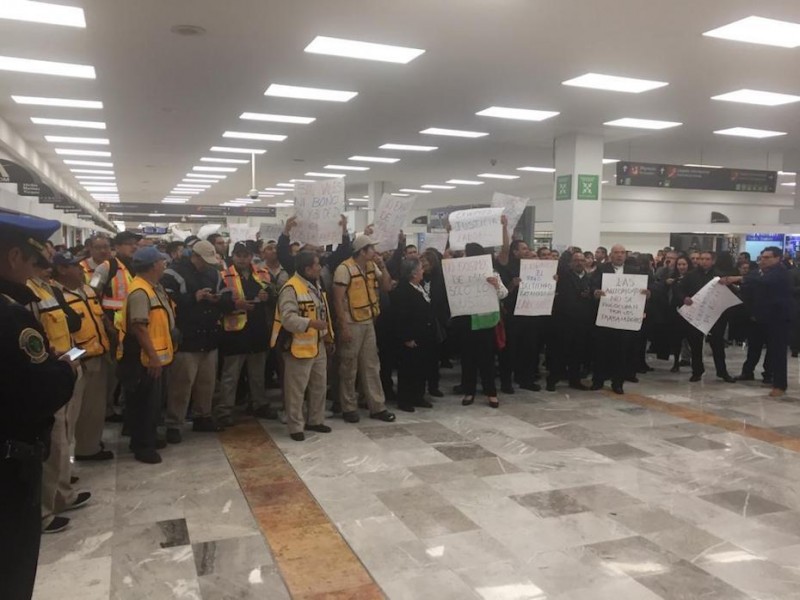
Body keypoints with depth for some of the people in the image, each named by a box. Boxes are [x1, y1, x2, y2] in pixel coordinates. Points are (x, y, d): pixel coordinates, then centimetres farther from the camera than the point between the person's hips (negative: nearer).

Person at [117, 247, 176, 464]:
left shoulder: (154, 287, 10)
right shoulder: (140, 292, -22)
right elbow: (139, 327, -26)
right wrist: (152, 357, -26)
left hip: (156, 355, 10)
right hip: (145, 358, -10)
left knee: (152, 402, 19)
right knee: (145, 402, 1)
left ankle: (148, 439, 31)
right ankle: (142, 446, 12)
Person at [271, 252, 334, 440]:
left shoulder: (315, 286, 12)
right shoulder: (291, 288, -19)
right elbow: (288, 318, -27)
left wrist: (328, 337, 20)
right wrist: (311, 323, -37)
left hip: (318, 345, 9)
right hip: (299, 346, -9)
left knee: (319, 385, 17)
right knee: (297, 389, 0)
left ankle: (315, 420, 31)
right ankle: (296, 427, 12)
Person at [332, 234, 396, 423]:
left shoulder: (372, 266, 5)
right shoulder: (344, 269, -15)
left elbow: (387, 287, 8)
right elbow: (338, 299, -17)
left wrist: (382, 266, -5)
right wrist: (343, 327, -20)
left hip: (368, 322, 7)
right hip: (351, 324, -7)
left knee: (372, 365, 11)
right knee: (349, 368, 5)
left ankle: (377, 407, 18)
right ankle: (349, 408, 17)